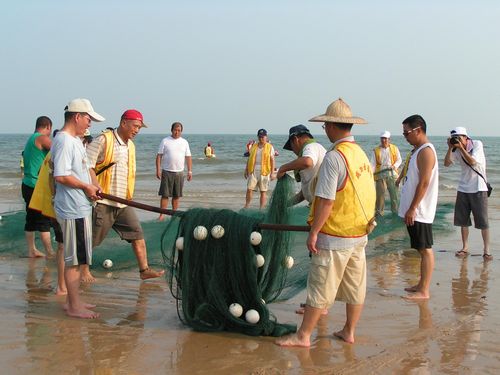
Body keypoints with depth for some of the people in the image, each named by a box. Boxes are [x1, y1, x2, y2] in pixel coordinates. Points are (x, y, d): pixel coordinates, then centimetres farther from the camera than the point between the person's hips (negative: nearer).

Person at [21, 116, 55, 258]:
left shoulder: (30, 139, 17)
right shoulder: (42, 139, -13)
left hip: (27, 185, 9)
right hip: (37, 186, -9)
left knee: (31, 219, 13)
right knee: (44, 220, -5)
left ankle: (32, 250, 18)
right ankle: (50, 252, -1)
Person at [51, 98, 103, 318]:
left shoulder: (75, 140, 15)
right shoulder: (64, 141, -17)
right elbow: (61, 176, -24)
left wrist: (91, 188, 5)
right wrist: (87, 186, -12)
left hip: (81, 208, 10)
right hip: (73, 210, -10)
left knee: (77, 258, 16)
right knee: (74, 259, -2)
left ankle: (74, 301, 25)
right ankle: (74, 306, 6)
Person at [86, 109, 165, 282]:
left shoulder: (130, 145, 15)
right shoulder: (103, 140, -10)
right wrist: (96, 185, -25)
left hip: (123, 203, 7)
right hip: (103, 201, -7)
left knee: (138, 234, 2)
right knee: (92, 238, 4)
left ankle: (144, 269, 6)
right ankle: (84, 270, 19)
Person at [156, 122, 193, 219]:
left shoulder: (184, 142, 9)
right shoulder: (165, 141, 1)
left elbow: (188, 158, 9)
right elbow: (159, 156, -1)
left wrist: (190, 171, 1)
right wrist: (158, 170, -9)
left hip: (179, 172, 3)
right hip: (167, 172, -2)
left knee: (177, 195, 6)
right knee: (165, 194, -4)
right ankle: (162, 214, 0)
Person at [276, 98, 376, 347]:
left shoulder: (334, 157, -18)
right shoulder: (362, 154, 7)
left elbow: (326, 201, -20)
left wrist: (314, 232, -13)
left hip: (334, 236, -8)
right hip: (360, 234, 8)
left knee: (320, 288, 0)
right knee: (355, 286, 14)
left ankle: (303, 336, 8)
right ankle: (349, 332, 25)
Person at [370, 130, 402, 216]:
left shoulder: (394, 148, 7)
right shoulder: (376, 150, 5)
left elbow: (399, 160, 11)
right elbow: (373, 163, 0)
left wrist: (395, 166, -10)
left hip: (392, 174, 1)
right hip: (380, 174, -1)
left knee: (394, 194, 6)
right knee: (380, 194, -1)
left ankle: (395, 211, 19)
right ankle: (379, 212, 7)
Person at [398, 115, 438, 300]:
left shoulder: (426, 151, -16)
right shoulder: (418, 150, 15)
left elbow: (424, 183, -21)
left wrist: (412, 209, -20)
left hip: (419, 212, -10)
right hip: (414, 210, 10)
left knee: (425, 250, -4)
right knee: (422, 249, 15)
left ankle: (424, 291, 0)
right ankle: (422, 285, 23)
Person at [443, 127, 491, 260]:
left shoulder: (477, 144, -11)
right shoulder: (457, 150, 1)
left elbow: (472, 162, -22)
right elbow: (447, 163, -5)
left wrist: (461, 148, -24)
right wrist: (450, 148, -14)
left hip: (478, 189, -5)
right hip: (463, 188, 5)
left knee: (482, 221, -3)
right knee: (462, 220, 8)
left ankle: (486, 250, 4)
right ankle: (465, 248, 19)